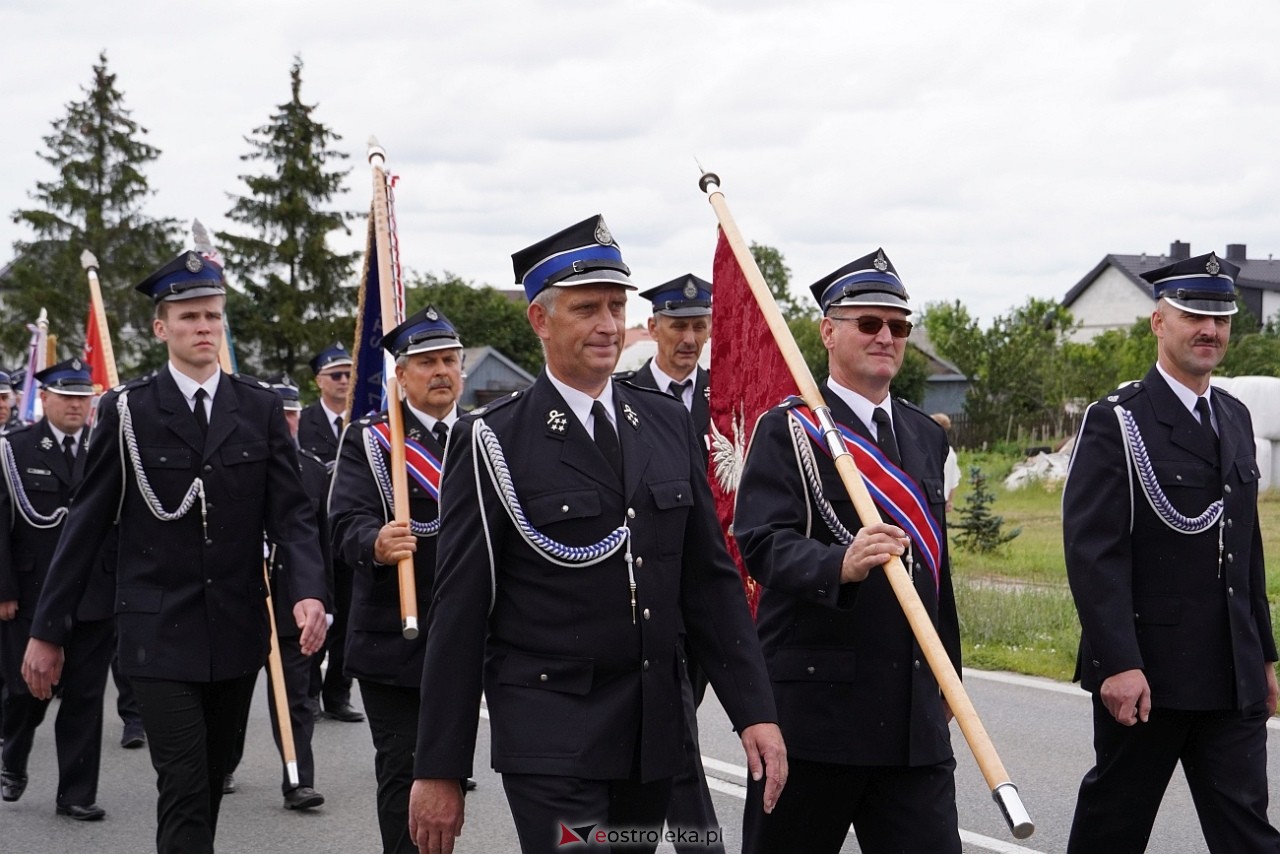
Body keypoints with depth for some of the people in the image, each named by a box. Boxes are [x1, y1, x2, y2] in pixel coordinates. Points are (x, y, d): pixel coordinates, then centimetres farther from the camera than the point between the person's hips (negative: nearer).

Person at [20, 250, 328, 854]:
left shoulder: (261, 408, 4)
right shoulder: (127, 411, -2)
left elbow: (290, 510, 0)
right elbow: (86, 525, 0)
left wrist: (309, 591, -19)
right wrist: (47, 631, 0)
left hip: (238, 631, 3)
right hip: (160, 635, -3)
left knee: (210, 782, 13)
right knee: (185, 789, -9)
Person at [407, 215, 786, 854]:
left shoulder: (670, 425, 10)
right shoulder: (493, 441, -5)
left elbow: (710, 579, 11)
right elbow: (458, 614, -6)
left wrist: (755, 711, 3)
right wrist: (439, 771, -7)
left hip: (654, 731, 5)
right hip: (550, 736, -5)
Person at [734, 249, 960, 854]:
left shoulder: (925, 436, 17)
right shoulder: (787, 431, -3)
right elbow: (763, 542, -17)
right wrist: (840, 566, -36)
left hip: (914, 711, 5)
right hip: (813, 704, -5)